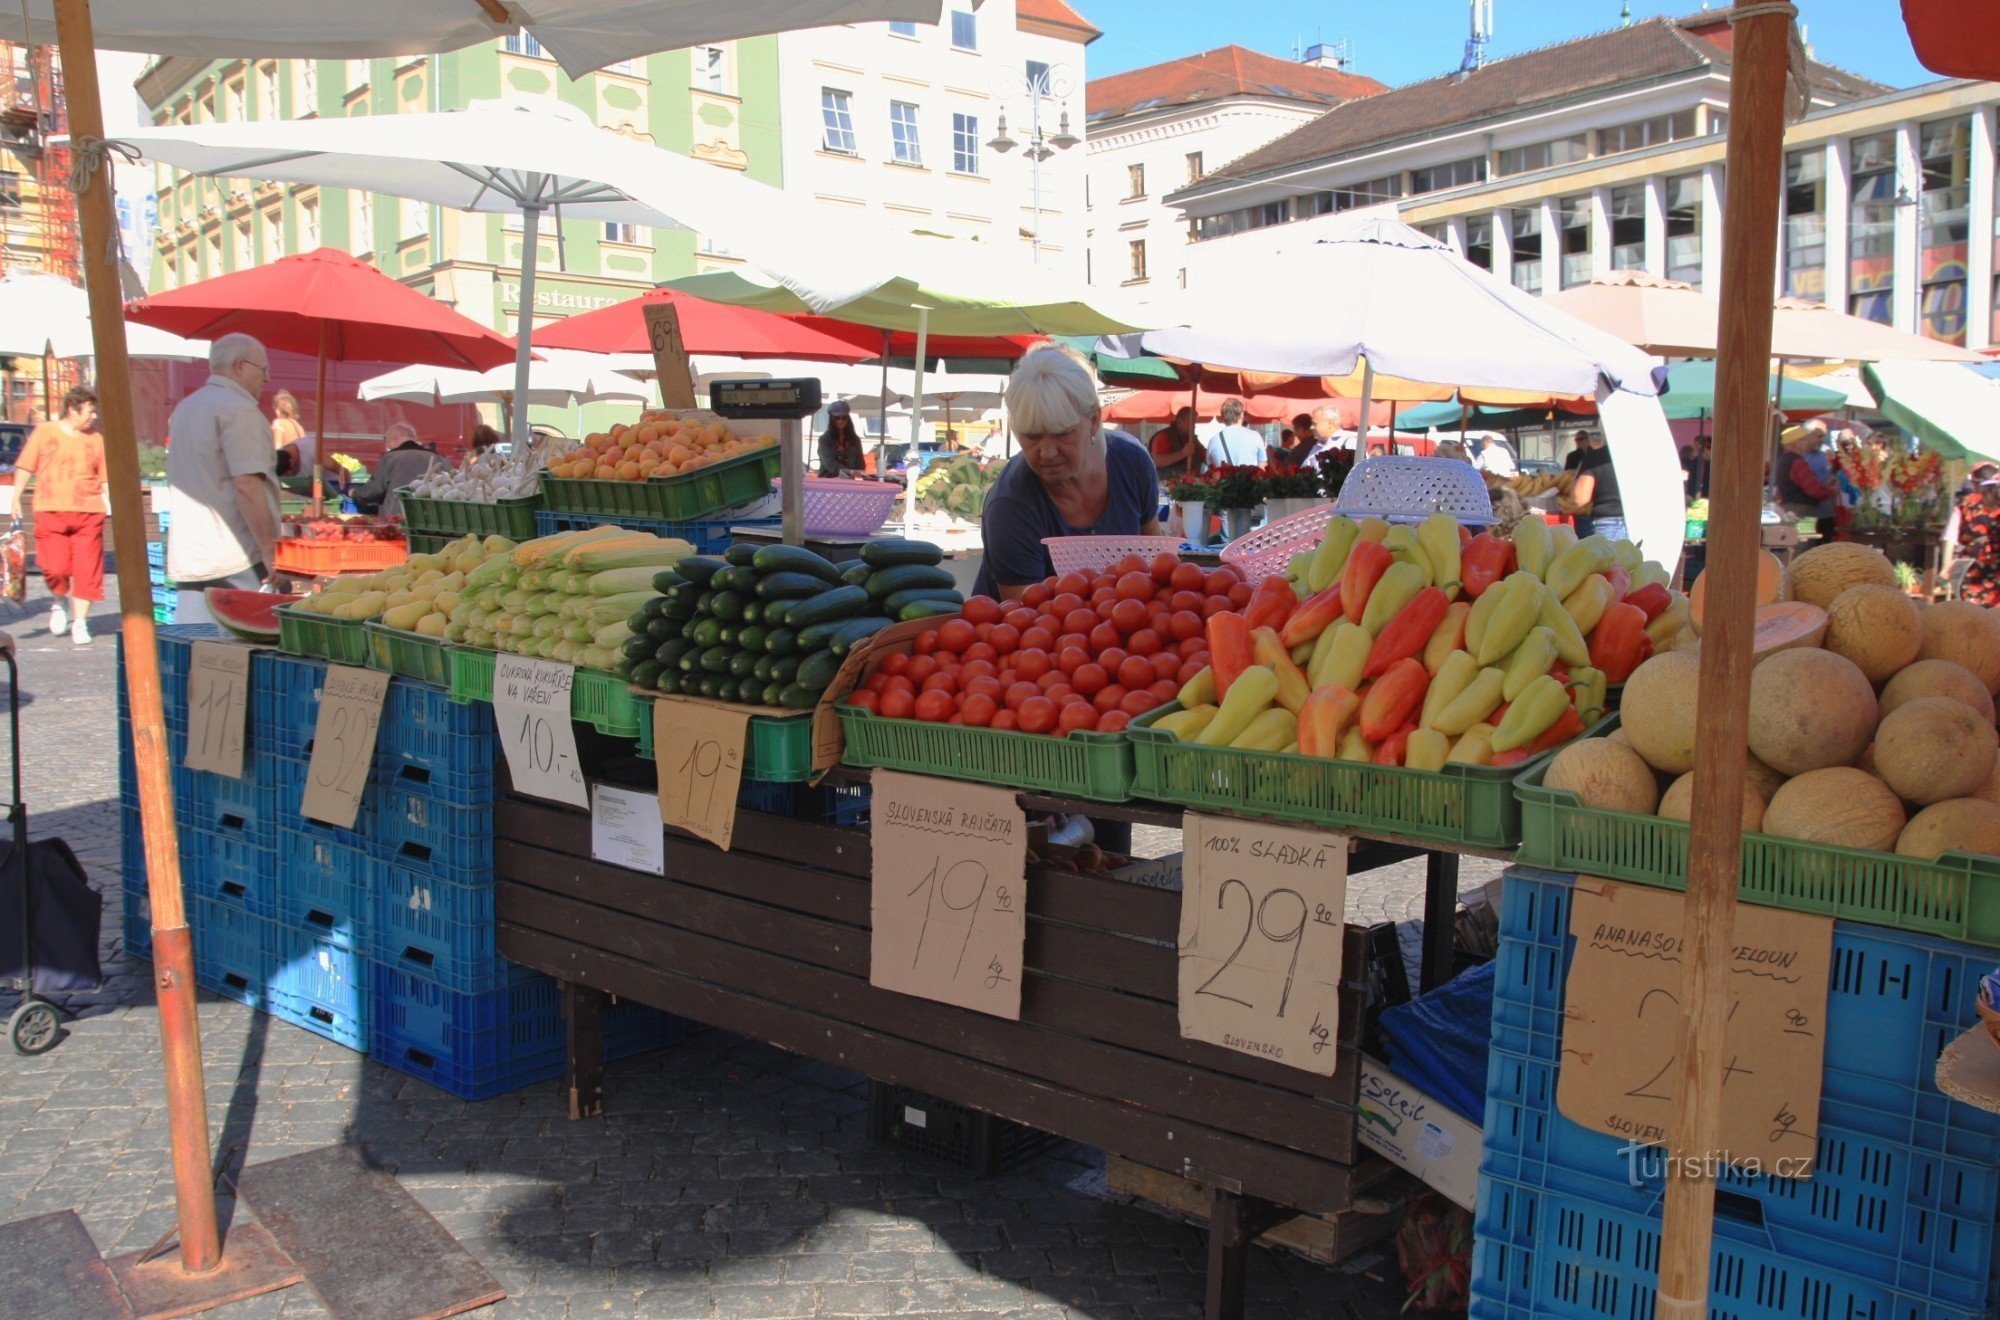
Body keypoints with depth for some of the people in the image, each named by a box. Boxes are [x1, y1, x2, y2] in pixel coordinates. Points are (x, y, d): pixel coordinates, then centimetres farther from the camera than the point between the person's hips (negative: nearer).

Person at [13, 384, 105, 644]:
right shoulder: (45, 432, 7)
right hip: (51, 511, -2)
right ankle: (61, 602, 21)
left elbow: (105, 479, 14)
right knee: (55, 566, -10)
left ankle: (79, 622, 7)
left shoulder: (95, 439, 11)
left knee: (87, 569, -2)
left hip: (88, 513, 2)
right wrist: (16, 498, 2)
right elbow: (25, 467, 9)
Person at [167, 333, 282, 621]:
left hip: (188, 555, 9)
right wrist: (270, 551, -18)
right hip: (238, 558, -8)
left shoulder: (185, 408, 19)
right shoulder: (238, 409, -11)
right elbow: (247, 486, -19)